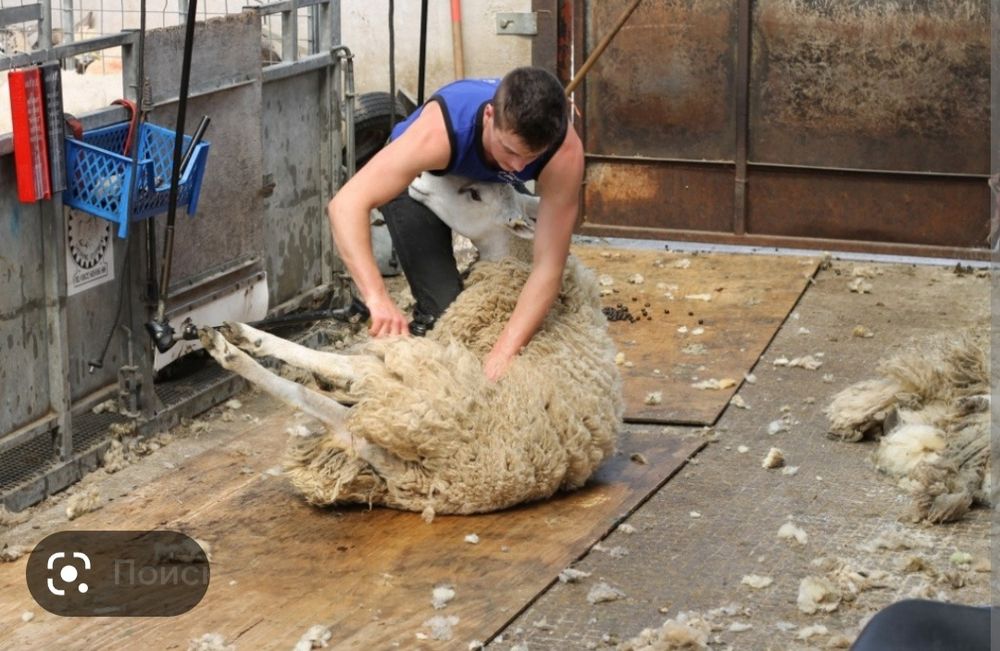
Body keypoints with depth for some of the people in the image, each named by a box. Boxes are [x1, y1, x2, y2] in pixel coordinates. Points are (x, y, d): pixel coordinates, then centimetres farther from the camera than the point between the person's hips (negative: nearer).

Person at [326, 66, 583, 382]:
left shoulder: (565, 154, -39)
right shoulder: (440, 131, -45)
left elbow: (548, 267, -36)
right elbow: (346, 205, -50)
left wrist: (504, 352, -48)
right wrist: (377, 298, -61)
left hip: (493, 189, 3)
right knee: (442, 308, -18)